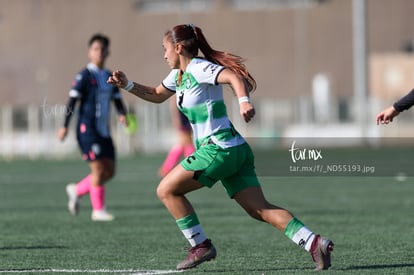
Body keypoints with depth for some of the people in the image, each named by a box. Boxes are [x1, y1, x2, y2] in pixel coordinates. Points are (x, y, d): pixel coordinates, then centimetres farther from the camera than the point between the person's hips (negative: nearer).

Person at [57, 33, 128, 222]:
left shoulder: (110, 78, 13)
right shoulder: (84, 76, -6)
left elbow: (117, 100, 16)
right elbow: (72, 101, -9)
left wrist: (122, 114, -6)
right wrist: (65, 126, -13)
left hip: (104, 130, 7)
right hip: (87, 128, -7)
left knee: (109, 171, 6)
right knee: (98, 168, -11)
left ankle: (77, 190, 24)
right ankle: (98, 210, -4)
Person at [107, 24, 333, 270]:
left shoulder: (198, 68, -10)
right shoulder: (179, 74, 18)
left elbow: (233, 76, -27)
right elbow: (157, 95, 36)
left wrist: (244, 100, -46)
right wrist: (127, 85, 23)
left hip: (219, 149, -9)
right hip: (236, 150, 9)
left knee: (167, 190, 1)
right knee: (260, 209, -1)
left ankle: (201, 246, 3)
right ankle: (314, 242, -13)